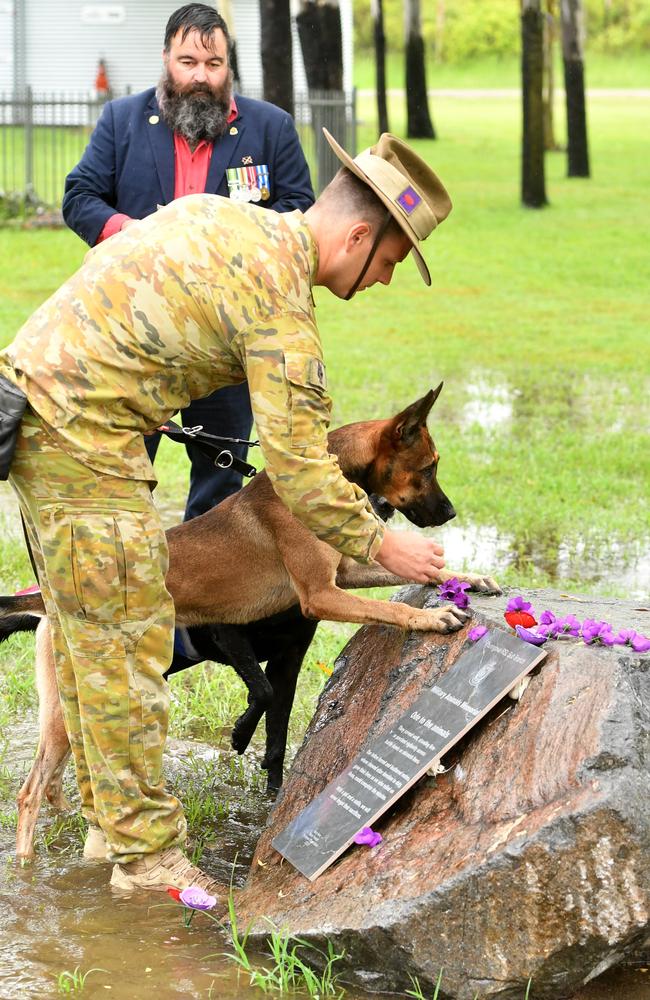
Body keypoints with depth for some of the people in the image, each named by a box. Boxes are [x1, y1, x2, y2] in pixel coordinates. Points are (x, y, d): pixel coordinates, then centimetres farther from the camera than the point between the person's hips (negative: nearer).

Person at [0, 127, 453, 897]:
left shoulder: (219, 214, 11)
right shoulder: (281, 302, -15)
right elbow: (298, 472, -15)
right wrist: (379, 545, -2)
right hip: (83, 435, -10)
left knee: (84, 634, 17)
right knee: (126, 644, -3)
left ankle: (109, 817, 28)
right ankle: (144, 852, 4)